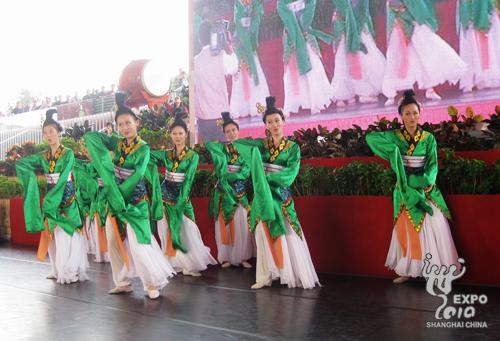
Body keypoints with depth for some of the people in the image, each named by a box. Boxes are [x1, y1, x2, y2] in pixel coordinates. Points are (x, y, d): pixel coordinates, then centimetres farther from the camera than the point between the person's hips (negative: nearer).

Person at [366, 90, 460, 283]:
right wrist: (394, 149, -19)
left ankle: (437, 269, 8)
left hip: (427, 188, 1)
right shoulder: (394, 136, -2)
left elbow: (433, 165, -2)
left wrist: (425, 180, -20)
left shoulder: (428, 138, 1)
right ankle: (407, 270, 13)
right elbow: (370, 137, -14)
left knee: (432, 228, -1)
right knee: (407, 229, 5)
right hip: (405, 189, 0)